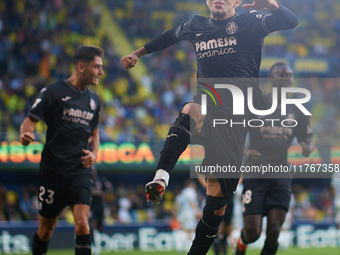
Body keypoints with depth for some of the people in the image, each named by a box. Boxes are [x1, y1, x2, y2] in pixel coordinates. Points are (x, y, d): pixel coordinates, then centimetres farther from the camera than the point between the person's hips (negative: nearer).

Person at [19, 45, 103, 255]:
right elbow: (30, 121, -3)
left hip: (80, 171, 3)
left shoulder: (94, 100, 13)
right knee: (47, 227, 7)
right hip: (53, 170, -3)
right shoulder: (53, 92, -3)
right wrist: (25, 134, -27)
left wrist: (94, 154, 7)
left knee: (82, 222, -16)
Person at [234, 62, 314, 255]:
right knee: (252, 231, -6)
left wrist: (308, 148, -6)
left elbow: (308, 141, 18)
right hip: (255, 174, -2)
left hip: (281, 176, 2)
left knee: (274, 229, -11)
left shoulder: (297, 112, 12)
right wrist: (244, 152, -14)